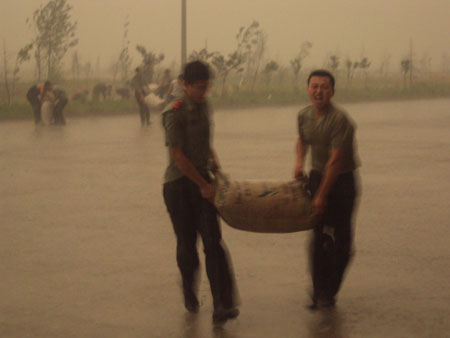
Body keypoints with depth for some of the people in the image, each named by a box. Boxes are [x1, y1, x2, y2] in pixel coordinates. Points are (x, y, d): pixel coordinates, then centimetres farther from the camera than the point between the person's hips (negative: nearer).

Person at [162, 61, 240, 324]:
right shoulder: (174, 114, -14)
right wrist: (203, 185, -13)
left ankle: (223, 306, -14)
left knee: (214, 242, -8)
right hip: (179, 185, -5)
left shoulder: (204, 106, 9)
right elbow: (178, 156, -16)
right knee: (187, 244, 7)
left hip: (202, 181, 5)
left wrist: (215, 163, 8)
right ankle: (190, 295, 32)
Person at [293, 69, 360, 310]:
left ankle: (329, 292, 12)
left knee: (340, 240, -1)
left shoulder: (339, 119, -21)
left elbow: (335, 161, -21)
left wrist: (322, 195, -19)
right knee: (318, 238, 0)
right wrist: (299, 162, 5)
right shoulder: (304, 116, 1)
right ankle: (320, 293, 4)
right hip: (317, 176, 5)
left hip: (342, 180, -5)